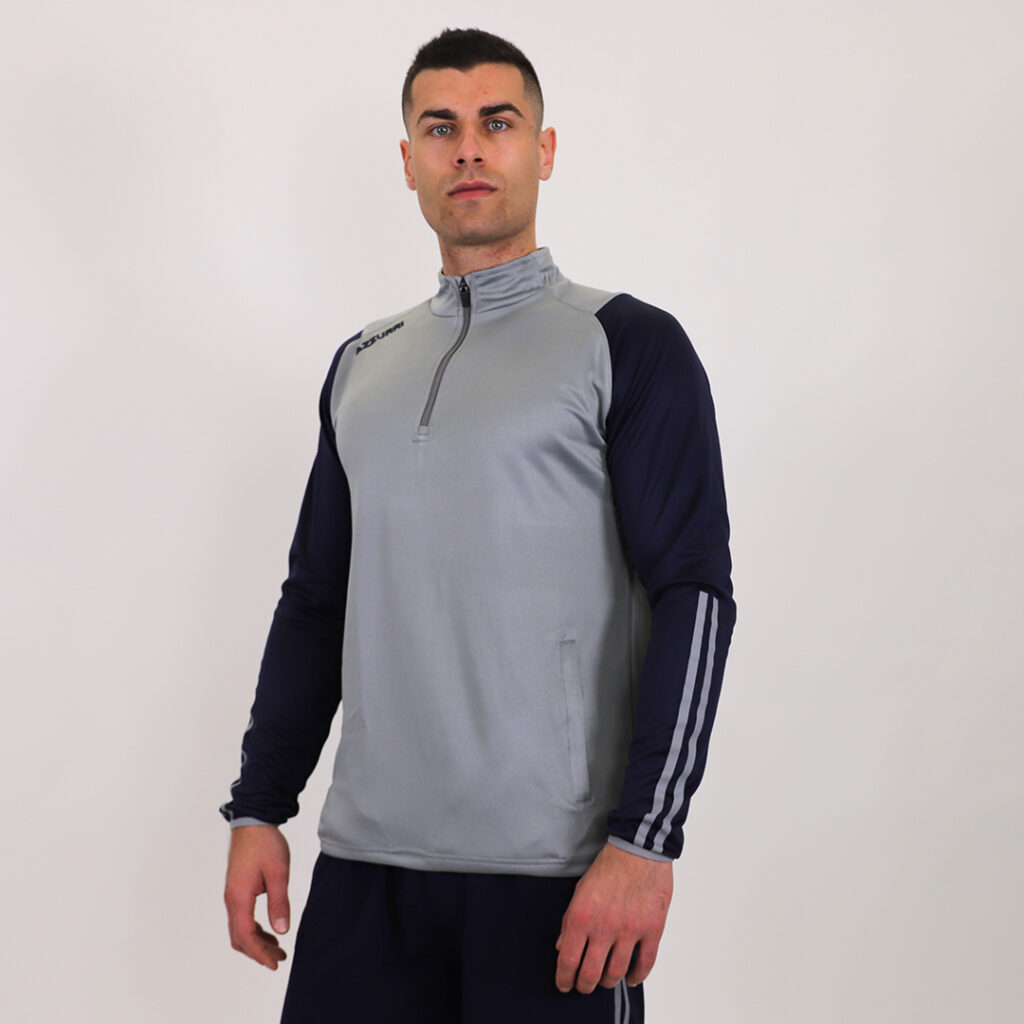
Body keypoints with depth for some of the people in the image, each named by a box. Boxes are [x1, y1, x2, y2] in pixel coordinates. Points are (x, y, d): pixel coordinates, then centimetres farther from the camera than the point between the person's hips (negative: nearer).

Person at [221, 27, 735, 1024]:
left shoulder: (628, 344, -2)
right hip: (367, 858, 5)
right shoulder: (363, 364, 14)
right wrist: (258, 809, 11)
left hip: (553, 867, -4)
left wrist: (644, 839, -17)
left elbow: (694, 594, -9)